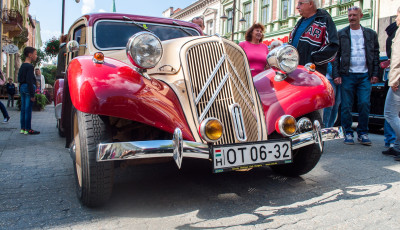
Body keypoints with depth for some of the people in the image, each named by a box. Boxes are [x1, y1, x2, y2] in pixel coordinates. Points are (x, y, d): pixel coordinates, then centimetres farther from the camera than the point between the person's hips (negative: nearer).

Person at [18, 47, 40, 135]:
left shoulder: (22, 66, 14)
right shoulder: (29, 66, -13)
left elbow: (20, 79, 17)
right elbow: (29, 81, -19)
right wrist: (32, 94, -18)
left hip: (22, 87, 9)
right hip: (28, 88, -9)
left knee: (23, 109, 11)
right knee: (28, 109, -5)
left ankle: (23, 128, 17)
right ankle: (28, 129, -1)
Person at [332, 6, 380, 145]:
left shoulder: (371, 34, 13)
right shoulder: (341, 34, 7)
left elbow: (376, 54, 14)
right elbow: (335, 56, 4)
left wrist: (375, 74, 5)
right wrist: (336, 75, -5)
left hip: (365, 75, 1)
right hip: (347, 75, -1)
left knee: (365, 105, -2)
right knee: (346, 106, 1)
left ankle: (362, 133, 11)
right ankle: (348, 133, 12)